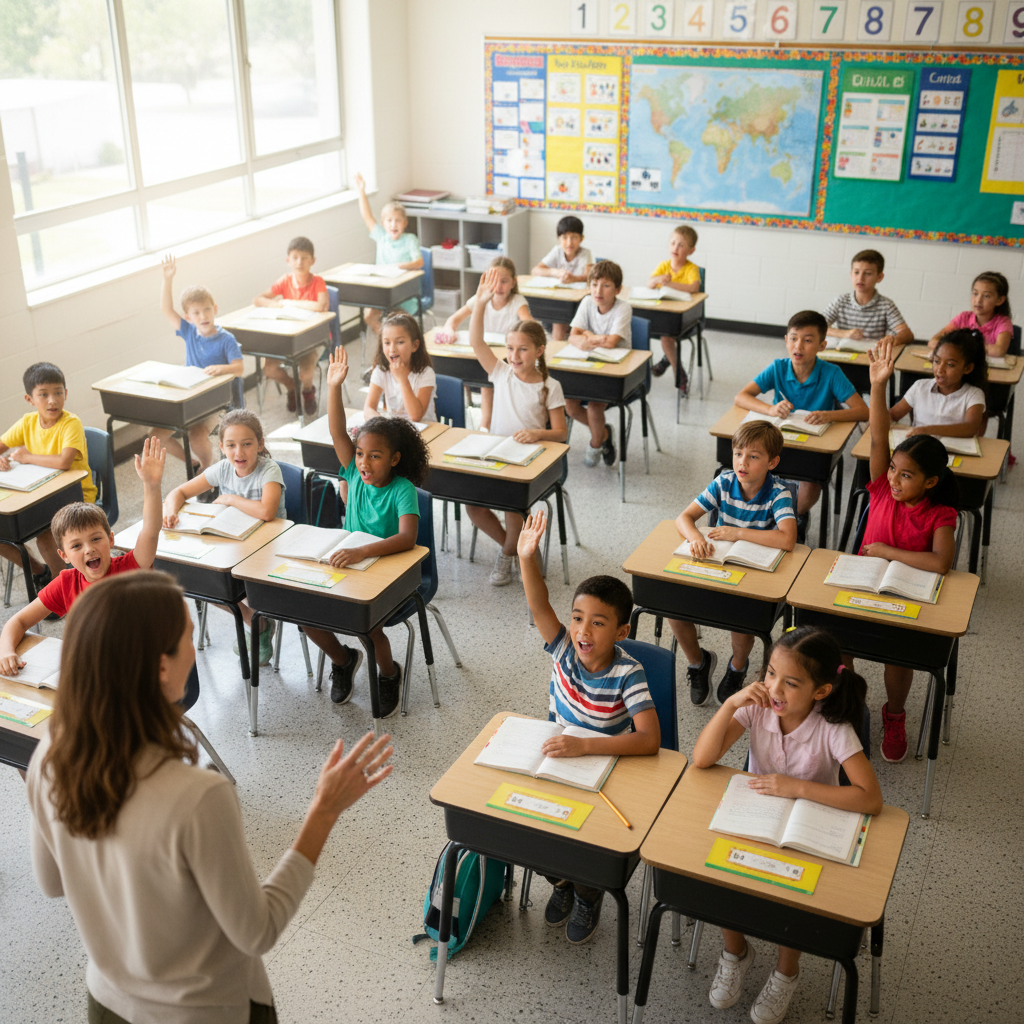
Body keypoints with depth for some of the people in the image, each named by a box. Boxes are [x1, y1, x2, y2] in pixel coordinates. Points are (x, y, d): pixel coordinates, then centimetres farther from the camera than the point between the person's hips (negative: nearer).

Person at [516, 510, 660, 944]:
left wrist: (585, 745, -41)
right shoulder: (564, 649, -13)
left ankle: (588, 897, 15)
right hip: (557, 763, 4)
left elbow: (650, 739, -34)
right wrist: (527, 558, -45)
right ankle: (561, 880, 21)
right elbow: (539, 606, -29)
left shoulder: (627, 673, -25)